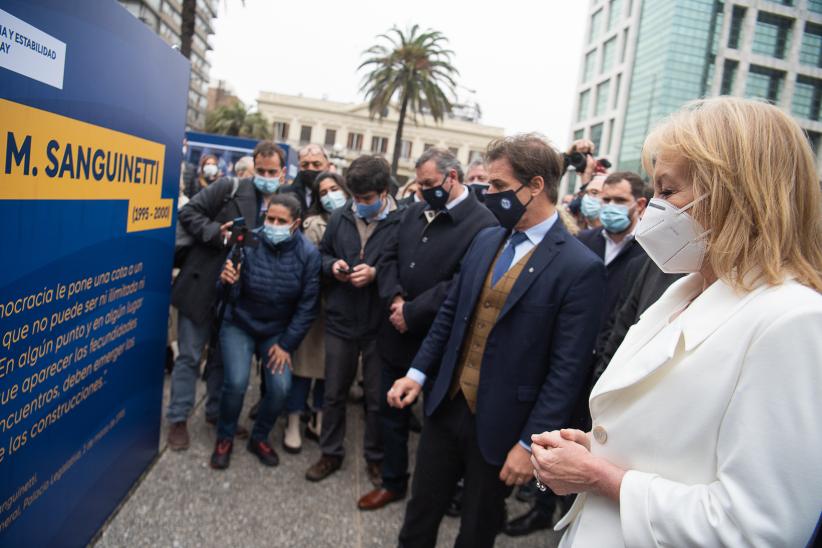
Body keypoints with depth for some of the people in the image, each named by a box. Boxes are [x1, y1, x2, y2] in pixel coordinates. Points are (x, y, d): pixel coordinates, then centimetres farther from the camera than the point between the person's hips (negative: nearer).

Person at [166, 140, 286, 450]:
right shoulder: (230, 189, -7)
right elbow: (189, 212, -7)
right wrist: (218, 233, -19)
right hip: (202, 287, -3)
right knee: (190, 355, 7)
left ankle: (218, 411, 35)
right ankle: (178, 419, 20)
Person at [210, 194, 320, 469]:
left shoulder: (308, 253, -16)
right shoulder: (247, 243, -19)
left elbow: (307, 305, -8)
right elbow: (230, 296, -15)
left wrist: (286, 344, -8)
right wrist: (228, 282, -38)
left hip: (278, 332, 1)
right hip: (239, 326, -1)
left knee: (280, 387, -12)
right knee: (236, 382, -16)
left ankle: (259, 438, 17)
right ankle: (224, 438, 13)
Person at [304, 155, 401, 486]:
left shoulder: (402, 223, -14)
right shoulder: (340, 217, 2)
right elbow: (322, 254, 13)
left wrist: (376, 274, -23)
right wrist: (332, 266, -7)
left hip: (380, 325, -3)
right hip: (341, 320, 4)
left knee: (378, 397, 13)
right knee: (334, 392, 16)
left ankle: (375, 457, 33)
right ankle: (331, 453, 35)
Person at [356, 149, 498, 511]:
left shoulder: (482, 224, -16)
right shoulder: (414, 212, 7)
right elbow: (389, 256, 9)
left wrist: (413, 312, -20)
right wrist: (395, 297, -10)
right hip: (397, 335, 7)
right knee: (392, 412, 19)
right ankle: (393, 481, 39)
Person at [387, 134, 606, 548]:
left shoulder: (580, 267, -17)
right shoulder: (485, 240, 3)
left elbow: (567, 369, -17)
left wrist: (530, 442, -15)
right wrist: (418, 371, 6)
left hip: (500, 425, -5)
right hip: (447, 406, 5)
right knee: (420, 514, 20)